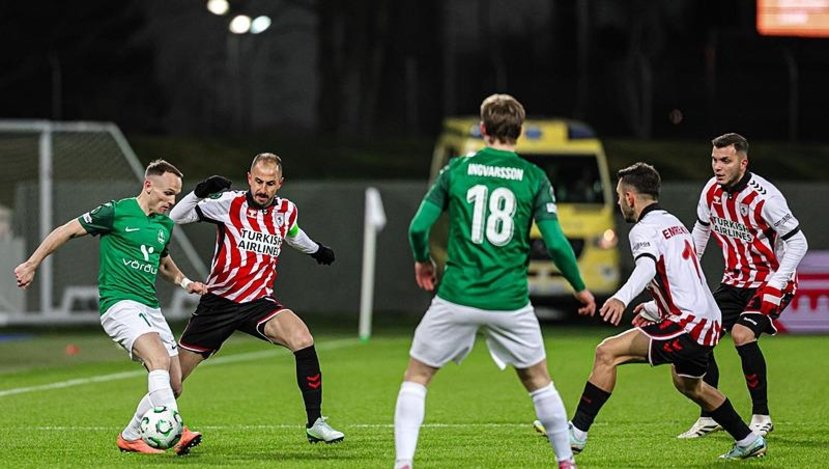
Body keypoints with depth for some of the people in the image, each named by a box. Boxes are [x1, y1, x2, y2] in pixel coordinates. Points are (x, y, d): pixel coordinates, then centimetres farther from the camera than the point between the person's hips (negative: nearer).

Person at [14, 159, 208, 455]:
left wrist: (184, 282, 16)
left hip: (151, 308, 8)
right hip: (120, 304, -8)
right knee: (159, 359, -31)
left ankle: (131, 436, 19)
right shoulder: (116, 212, -6)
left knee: (174, 385, 1)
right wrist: (32, 265, 1)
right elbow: (67, 231, 1)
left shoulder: (165, 225, 14)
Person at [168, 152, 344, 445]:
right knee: (173, 377, 2)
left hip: (258, 302, 2)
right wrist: (200, 192, -25)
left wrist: (316, 250, 46)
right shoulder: (229, 204, -8)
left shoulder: (286, 211, 4)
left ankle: (315, 424, -18)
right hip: (218, 302, -2)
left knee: (302, 339, -26)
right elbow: (176, 217, -9)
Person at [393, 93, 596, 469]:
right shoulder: (534, 178, 1)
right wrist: (580, 288, 11)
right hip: (510, 301, 1)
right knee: (539, 381, 19)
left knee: (416, 377, 11)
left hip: (457, 297, -1)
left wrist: (422, 261, 22)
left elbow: (418, 226, 0)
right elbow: (556, 243, -4)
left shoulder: (457, 170, 2)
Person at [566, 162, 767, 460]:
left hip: (687, 325, -10)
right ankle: (750, 441, 43)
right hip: (708, 322, 10)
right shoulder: (673, 223, 20)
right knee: (689, 385, 34)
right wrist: (654, 308, 44)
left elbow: (647, 267, -31)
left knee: (607, 352, -13)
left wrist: (621, 298, -49)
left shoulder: (644, 229, -9)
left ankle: (577, 432, -17)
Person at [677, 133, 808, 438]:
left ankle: (761, 416, -13)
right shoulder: (711, 191, -3)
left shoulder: (764, 197, -23)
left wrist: (774, 286, -24)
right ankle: (709, 417, 8)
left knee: (742, 333, -28)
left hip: (770, 281, -7)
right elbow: (701, 229, 17)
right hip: (735, 281, 7)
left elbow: (797, 243, -19)